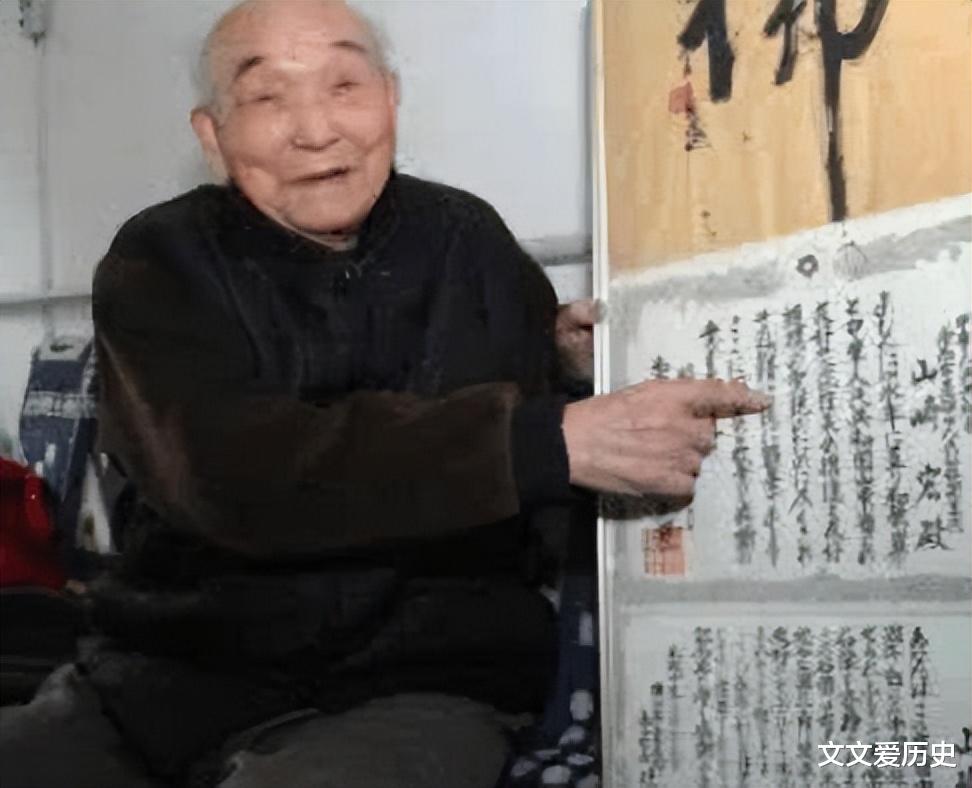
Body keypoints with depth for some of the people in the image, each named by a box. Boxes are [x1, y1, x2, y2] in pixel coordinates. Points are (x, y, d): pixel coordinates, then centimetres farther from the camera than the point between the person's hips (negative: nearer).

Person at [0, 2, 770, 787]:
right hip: (166, 677, 0)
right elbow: (229, 473, -22)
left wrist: (585, 372, -3)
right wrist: (548, 441, -28)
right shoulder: (159, 264, -3)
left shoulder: (471, 241, 5)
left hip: (416, 688, 0)